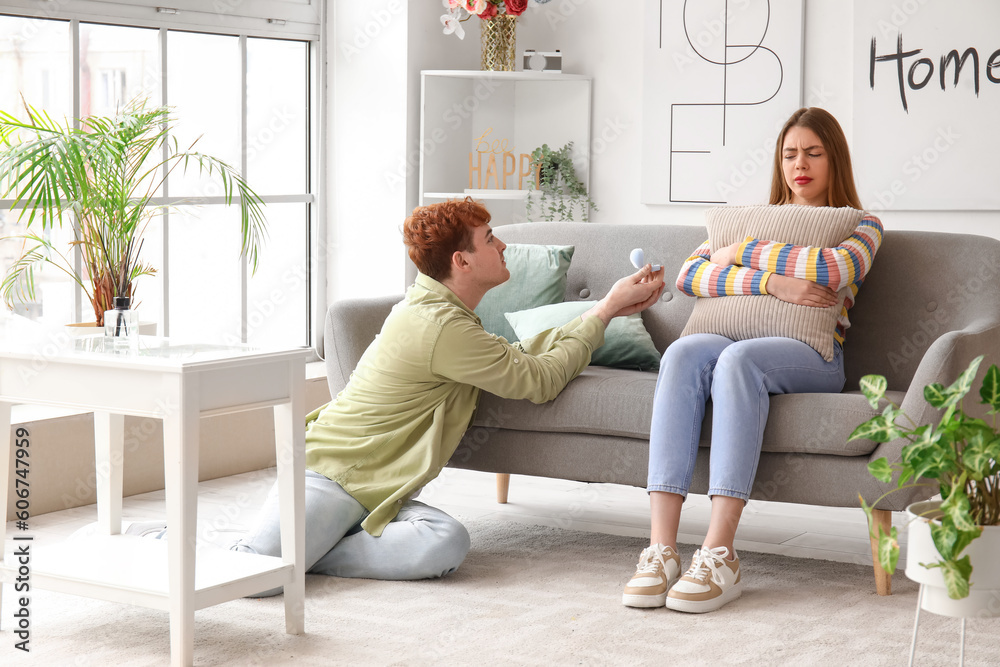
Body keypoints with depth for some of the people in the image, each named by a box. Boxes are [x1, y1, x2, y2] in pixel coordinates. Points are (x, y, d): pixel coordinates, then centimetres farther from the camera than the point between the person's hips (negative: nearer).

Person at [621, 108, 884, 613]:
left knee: (737, 358, -38)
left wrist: (742, 253, -3)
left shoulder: (861, 226, 17)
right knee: (683, 352, -33)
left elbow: (835, 269, -9)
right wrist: (770, 281, -7)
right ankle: (661, 549, -42)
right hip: (736, 340, 3)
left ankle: (719, 555, -44)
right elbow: (688, 275, 8)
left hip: (813, 355, -3)